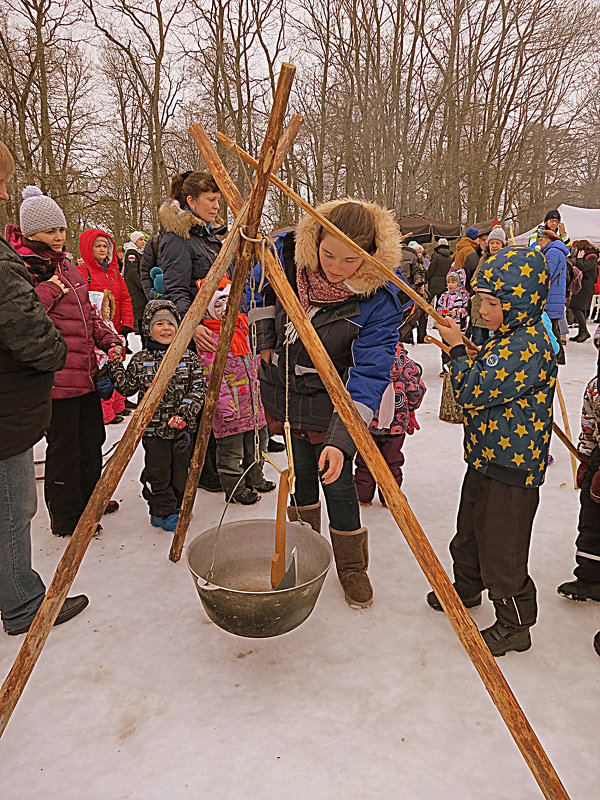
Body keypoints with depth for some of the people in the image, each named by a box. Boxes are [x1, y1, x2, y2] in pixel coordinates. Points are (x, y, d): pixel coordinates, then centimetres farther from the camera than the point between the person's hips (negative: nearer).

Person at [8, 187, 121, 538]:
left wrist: (108, 338, 10)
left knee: (92, 441, 17)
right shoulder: (20, 266, -8)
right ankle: (66, 521, 18)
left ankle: (89, 505, 35)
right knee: (64, 449, 1)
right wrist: (49, 290, -18)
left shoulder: (66, 265, 18)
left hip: (86, 371, 8)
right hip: (55, 376, -8)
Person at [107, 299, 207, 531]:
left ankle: (177, 505, 34)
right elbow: (127, 388, 6)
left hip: (183, 427, 2)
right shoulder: (140, 360, 0)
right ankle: (162, 512, 21)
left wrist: (186, 412, -14)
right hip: (154, 427, -1)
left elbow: (199, 386, -3)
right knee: (158, 472, 5)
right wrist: (115, 365, -5)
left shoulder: (188, 357, 0)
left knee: (180, 469, 15)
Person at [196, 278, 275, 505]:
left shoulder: (243, 324, 10)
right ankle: (235, 488, 20)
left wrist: (257, 379, 22)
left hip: (252, 400, 8)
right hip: (230, 406, -7)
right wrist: (225, 404, -22)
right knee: (231, 449, 3)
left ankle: (255, 479, 39)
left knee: (256, 441, 20)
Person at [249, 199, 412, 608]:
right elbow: (259, 286, 8)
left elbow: (370, 374, -29)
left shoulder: (380, 300, -27)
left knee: (336, 479, -1)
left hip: (333, 397, -3)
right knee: (301, 469, 14)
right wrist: (266, 340, 6)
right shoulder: (285, 253, -16)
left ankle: (352, 566, 22)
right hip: (284, 384, 3)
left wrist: (342, 438, -36)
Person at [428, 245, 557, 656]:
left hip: (512, 468, -10)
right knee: (470, 530, 26)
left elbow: (472, 394, -26)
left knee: (502, 550, 5)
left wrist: (457, 349, -14)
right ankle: (467, 587, 49)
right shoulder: (511, 337, 7)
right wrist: (471, 358, 3)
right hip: (487, 456, 10)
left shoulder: (528, 347, -25)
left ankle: (515, 625, 26)